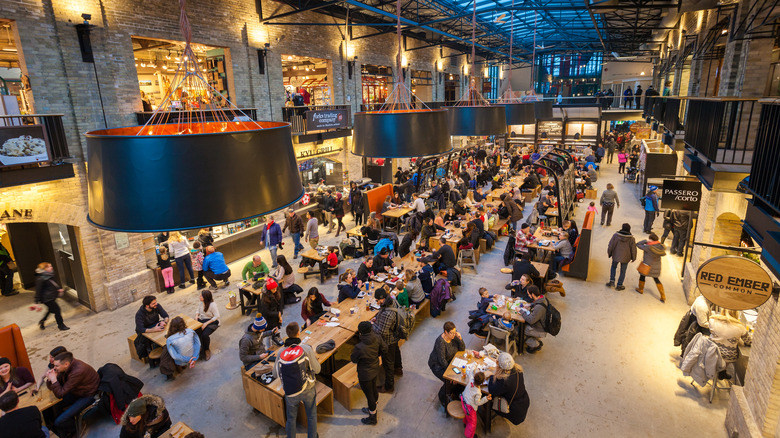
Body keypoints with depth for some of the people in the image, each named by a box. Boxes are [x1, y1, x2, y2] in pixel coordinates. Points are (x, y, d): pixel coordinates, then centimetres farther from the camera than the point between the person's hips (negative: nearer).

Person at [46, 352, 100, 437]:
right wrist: (50, 379, -13)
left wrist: (53, 379, -22)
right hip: (75, 392, 9)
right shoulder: (65, 367, -7)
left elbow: (60, 394, -24)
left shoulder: (78, 371, -32)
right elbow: (51, 387, 6)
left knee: (59, 422, -14)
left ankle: (73, 431, 17)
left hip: (87, 396, -9)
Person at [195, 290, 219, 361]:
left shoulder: (212, 305, -18)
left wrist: (206, 323, -23)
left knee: (204, 335, -29)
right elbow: (198, 311, 19)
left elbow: (216, 317, -18)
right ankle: (201, 350, -5)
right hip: (201, 320, 6)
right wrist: (196, 316, -4)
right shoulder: (200, 303, 3)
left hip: (212, 322, -6)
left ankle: (207, 350, 2)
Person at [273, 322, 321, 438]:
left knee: (291, 418, 23)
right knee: (311, 416, 21)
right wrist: (314, 359, 7)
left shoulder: (281, 352, -9)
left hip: (290, 393, 2)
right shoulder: (306, 349, -18)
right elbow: (317, 369, -12)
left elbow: (275, 374, 0)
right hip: (307, 390, -2)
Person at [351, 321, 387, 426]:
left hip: (365, 375, -6)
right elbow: (384, 350, -4)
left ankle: (372, 418, 40)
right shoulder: (377, 338, -21)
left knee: (369, 395, 16)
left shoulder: (359, 347, -38)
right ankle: (372, 409, 56)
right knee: (373, 390, 30)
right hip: (375, 369, 6)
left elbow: (353, 359, -17)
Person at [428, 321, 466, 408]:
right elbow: (442, 360, -27)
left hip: (449, 360, 7)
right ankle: (442, 397, 10)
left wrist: (460, 339, -23)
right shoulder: (440, 341, -32)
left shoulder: (454, 336, -12)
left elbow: (462, 349, -5)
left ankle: (455, 391, 19)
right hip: (437, 364, -7)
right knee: (450, 381, -19)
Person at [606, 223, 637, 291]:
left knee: (613, 267, 24)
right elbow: (633, 250, -4)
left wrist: (609, 254, 10)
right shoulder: (631, 239, -14)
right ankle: (619, 285, 21)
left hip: (616, 256, 1)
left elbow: (610, 245, -6)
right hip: (625, 258, 0)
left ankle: (612, 281, 15)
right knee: (622, 271, 13)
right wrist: (633, 258, 10)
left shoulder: (615, 235, -14)